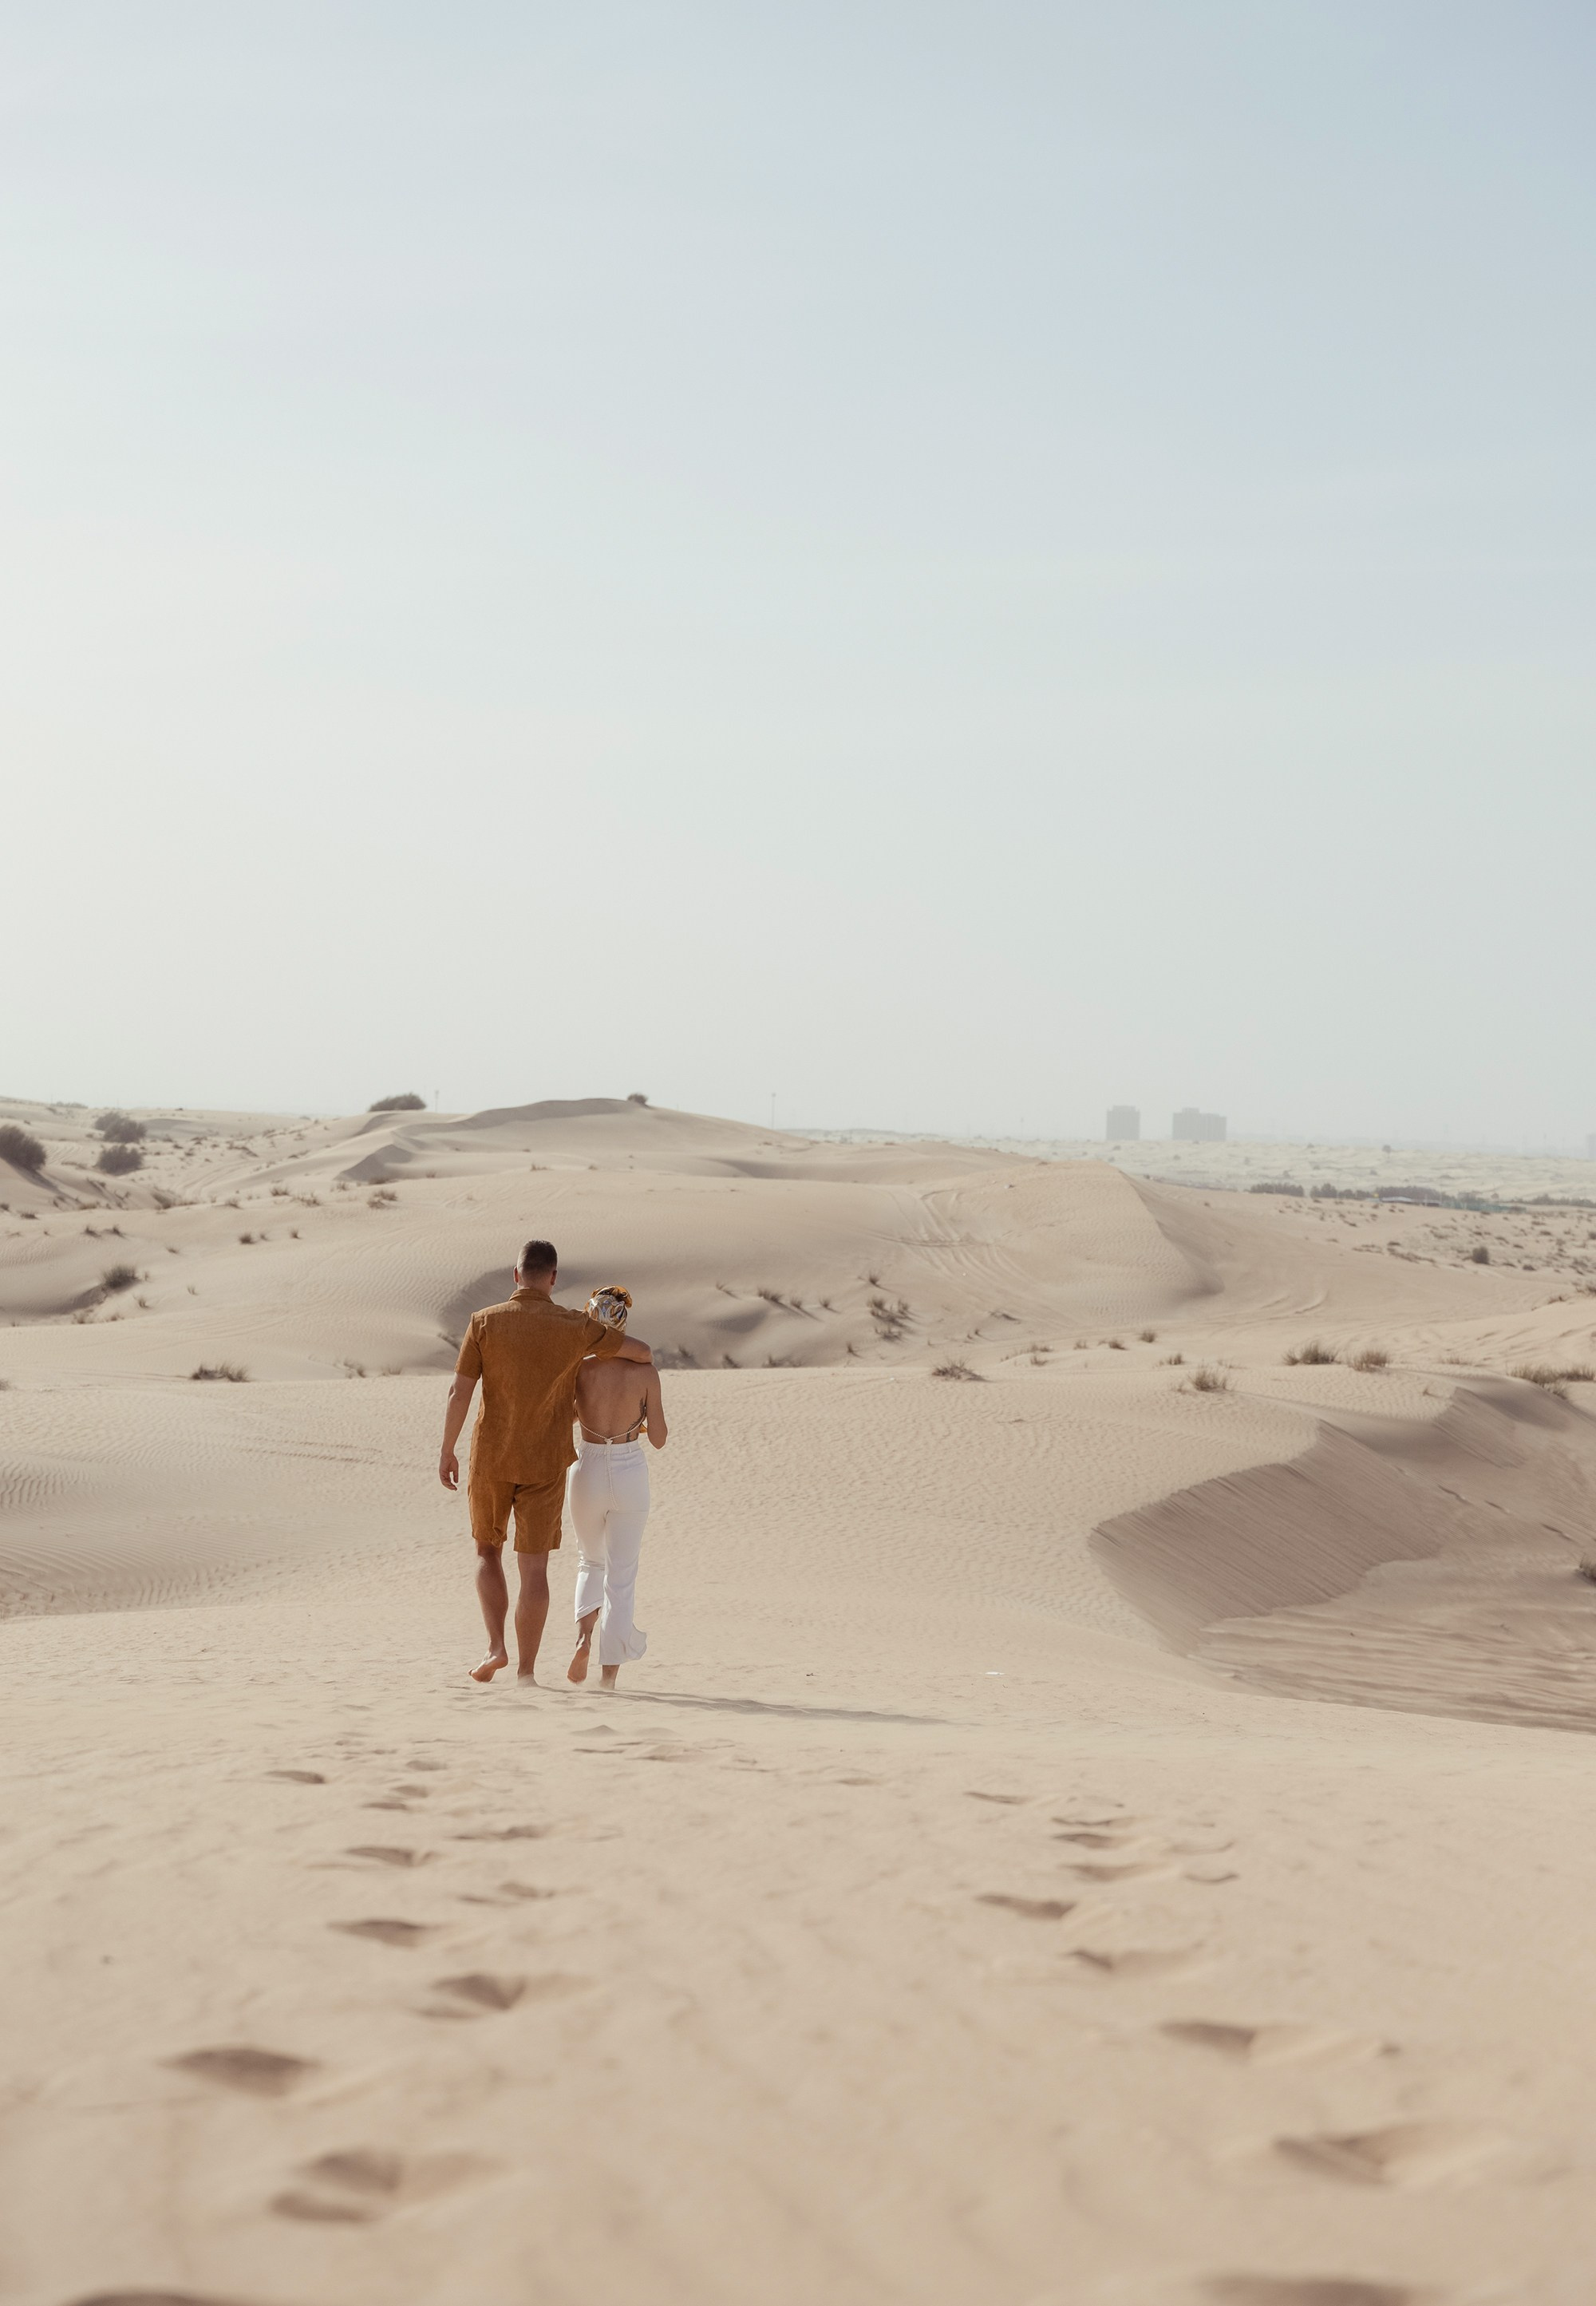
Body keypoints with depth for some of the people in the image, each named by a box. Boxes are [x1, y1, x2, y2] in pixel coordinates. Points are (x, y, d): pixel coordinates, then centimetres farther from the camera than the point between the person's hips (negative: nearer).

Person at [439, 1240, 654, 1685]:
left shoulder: (485, 1322, -6)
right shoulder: (574, 1327, -6)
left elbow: (460, 1391, -8)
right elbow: (639, 1349, 3)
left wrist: (447, 1450, 1)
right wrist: (645, 1363, 28)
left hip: (490, 1459, 1)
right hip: (545, 1464, 0)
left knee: (488, 1551, 19)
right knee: (534, 1567, 4)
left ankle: (496, 1647, 4)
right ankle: (525, 1668, 4)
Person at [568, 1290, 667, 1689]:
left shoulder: (578, 1368, -9)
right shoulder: (645, 1371, -9)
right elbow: (658, 1438, -3)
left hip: (588, 1471, 1)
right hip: (631, 1472, 0)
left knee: (590, 1562, 25)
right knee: (621, 1575, 9)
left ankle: (584, 1633, -1)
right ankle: (609, 1672, 6)